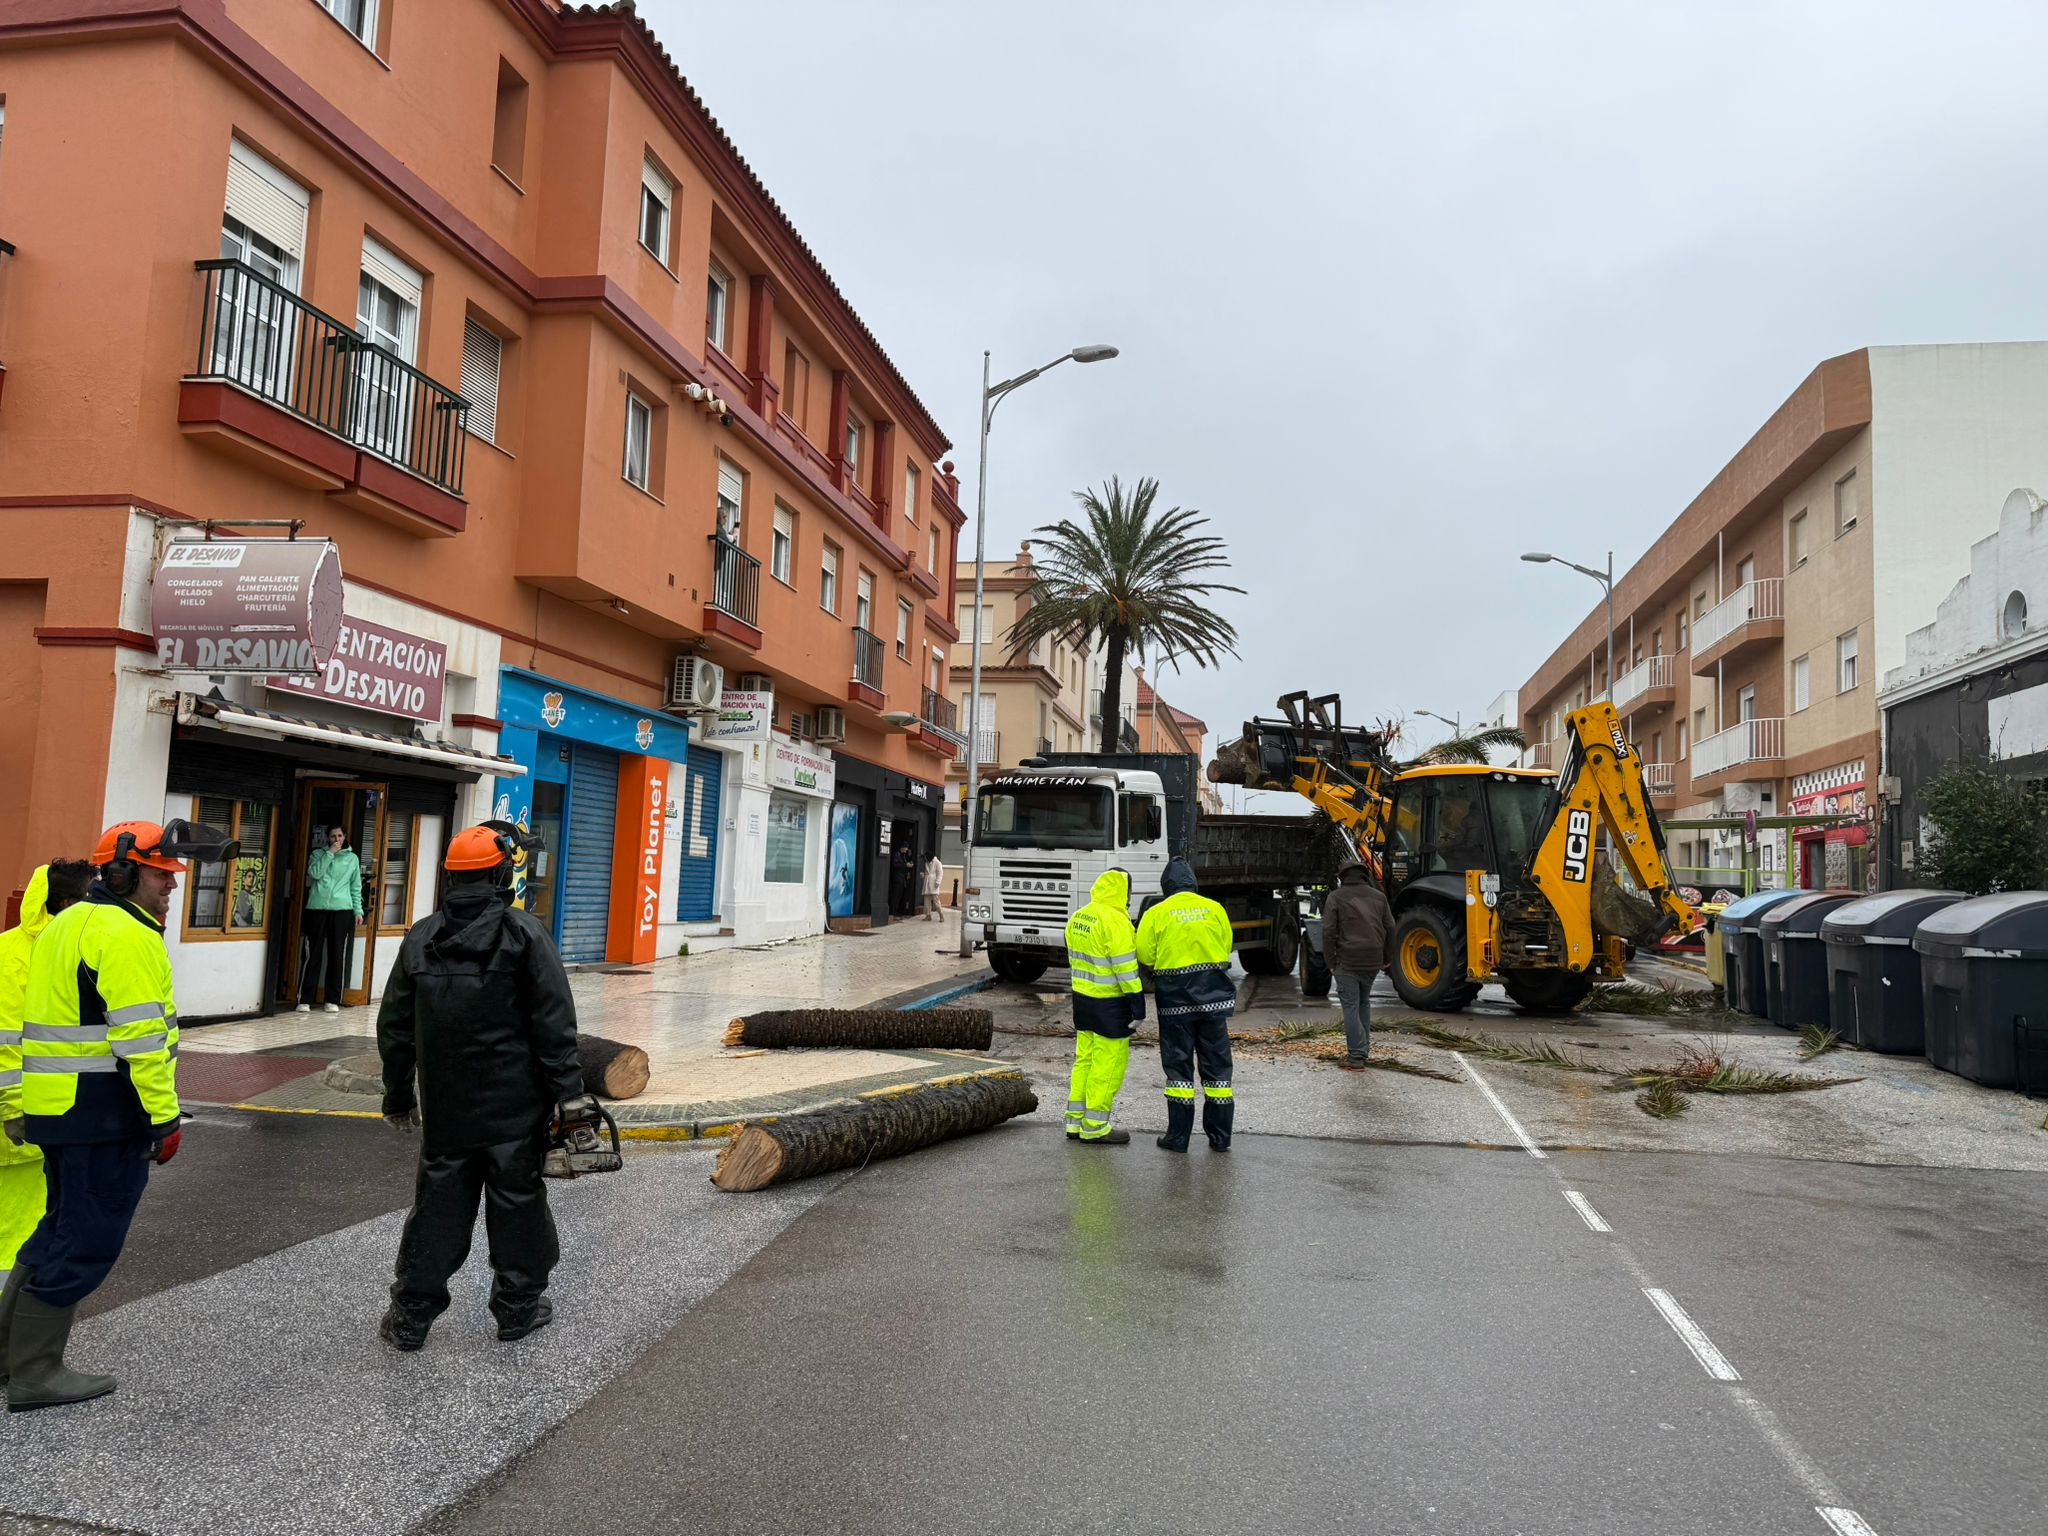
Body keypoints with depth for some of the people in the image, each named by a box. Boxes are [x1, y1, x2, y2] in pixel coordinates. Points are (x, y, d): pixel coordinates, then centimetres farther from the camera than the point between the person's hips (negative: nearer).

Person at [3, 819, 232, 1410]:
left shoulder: (66, 924, 16)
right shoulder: (125, 934, -17)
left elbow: (56, 1018, 22)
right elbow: (141, 1037, -22)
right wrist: (164, 1117, -18)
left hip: (54, 1108, 10)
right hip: (104, 1114, -10)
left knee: (62, 1228, 22)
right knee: (87, 1242, 1)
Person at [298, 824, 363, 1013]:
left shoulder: (352, 858, 11)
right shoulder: (318, 854, 9)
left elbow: (356, 887, 11)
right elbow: (315, 873, -10)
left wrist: (358, 910, 4)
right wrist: (330, 853, -10)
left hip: (342, 910, 1)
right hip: (317, 909, -1)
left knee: (337, 956, 1)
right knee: (313, 955, -1)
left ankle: (332, 1000, 7)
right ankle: (304, 1000, 4)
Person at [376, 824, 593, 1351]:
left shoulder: (420, 938, 4)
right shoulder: (524, 933, -10)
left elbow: (395, 1026, 10)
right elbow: (554, 1022, -13)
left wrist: (398, 1094, 21)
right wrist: (568, 1090, -9)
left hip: (445, 1107, 4)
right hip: (515, 1105, -3)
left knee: (438, 1204, 12)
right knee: (517, 1200, 9)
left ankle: (411, 1313, 16)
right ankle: (518, 1306, 20)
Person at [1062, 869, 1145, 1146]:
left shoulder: (1077, 918, 11)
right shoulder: (1115, 920, -17)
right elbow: (1125, 967, -19)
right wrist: (1137, 1003, -15)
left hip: (1082, 998, 9)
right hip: (1110, 1003, -9)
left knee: (1084, 1058, 15)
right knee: (1108, 1063, -1)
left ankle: (1075, 1121, 21)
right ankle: (1095, 1127, 4)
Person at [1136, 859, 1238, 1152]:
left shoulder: (1156, 914, -6)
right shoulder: (1215, 908, 2)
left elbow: (1144, 957, -5)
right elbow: (1226, 947, 7)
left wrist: (1157, 978, 14)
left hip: (1175, 998, -2)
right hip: (1213, 995, 2)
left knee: (1178, 1064, 6)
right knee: (1216, 1063, 10)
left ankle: (1178, 1136, 7)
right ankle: (1220, 1136, 14)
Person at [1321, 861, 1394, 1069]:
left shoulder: (1335, 897, -1)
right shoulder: (1378, 896, 11)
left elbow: (1329, 933, -6)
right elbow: (1390, 929, 11)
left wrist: (1330, 962, 0)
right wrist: (1387, 958, 19)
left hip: (1347, 960, -4)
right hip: (1373, 961, 4)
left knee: (1351, 1006, -1)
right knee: (1364, 1002, 20)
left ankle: (1356, 1055, -5)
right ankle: (1363, 1048, 22)